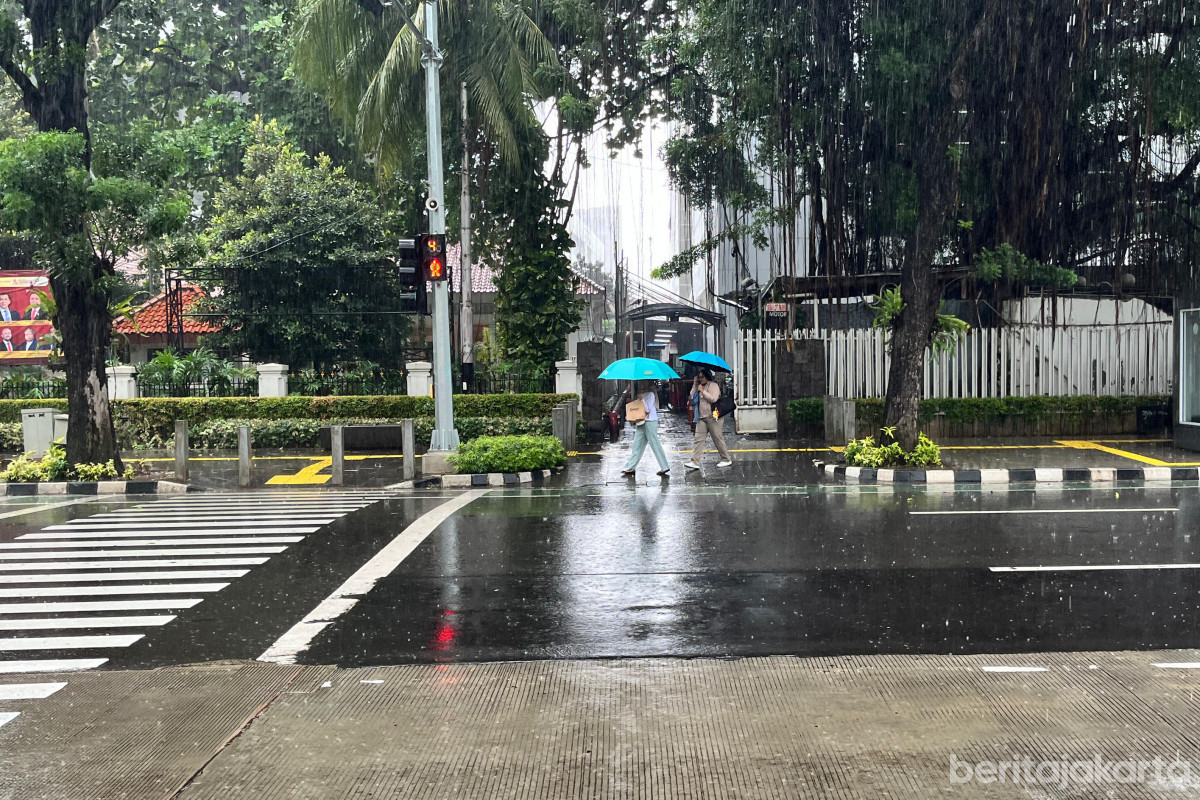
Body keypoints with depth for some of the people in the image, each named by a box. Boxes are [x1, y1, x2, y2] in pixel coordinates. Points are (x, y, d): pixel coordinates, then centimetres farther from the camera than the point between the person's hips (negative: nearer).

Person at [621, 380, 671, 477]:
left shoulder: (650, 394, -11)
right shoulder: (642, 394, 15)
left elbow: (647, 409, -18)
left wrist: (641, 398, -12)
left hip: (650, 422, -9)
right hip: (641, 423, 9)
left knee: (655, 445, -4)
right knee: (637, 445, 8)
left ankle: (665, 467, 2)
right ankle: (631, 467, 10)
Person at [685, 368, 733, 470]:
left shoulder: (713, 385, -6)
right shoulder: (700, 386, 19)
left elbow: (713, 399, -19)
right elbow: (692, 396, 14)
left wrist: (703, 391, -15)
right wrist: (694, 384, 9)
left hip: (712, 417, -7)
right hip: (702, 417, 7)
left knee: (718, 438, 0)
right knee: (699, 439, -2)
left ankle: (726, 459, 14)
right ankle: (695, 462, -7)